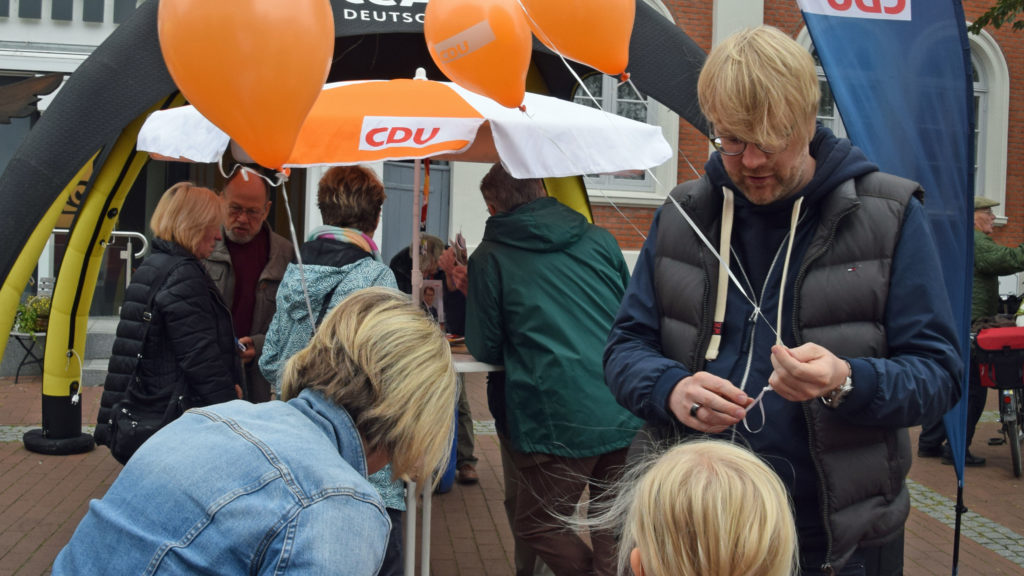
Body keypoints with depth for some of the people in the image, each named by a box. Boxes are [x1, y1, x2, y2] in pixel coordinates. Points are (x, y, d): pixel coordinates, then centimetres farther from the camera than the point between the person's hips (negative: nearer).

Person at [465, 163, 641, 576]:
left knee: (534, 527, 14)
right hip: (626, 416, 5)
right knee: (614, 526, 19)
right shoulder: (599, 239, 9)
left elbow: (485, 349, 3)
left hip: (562, 423, -4)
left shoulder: (488, 259, -1)